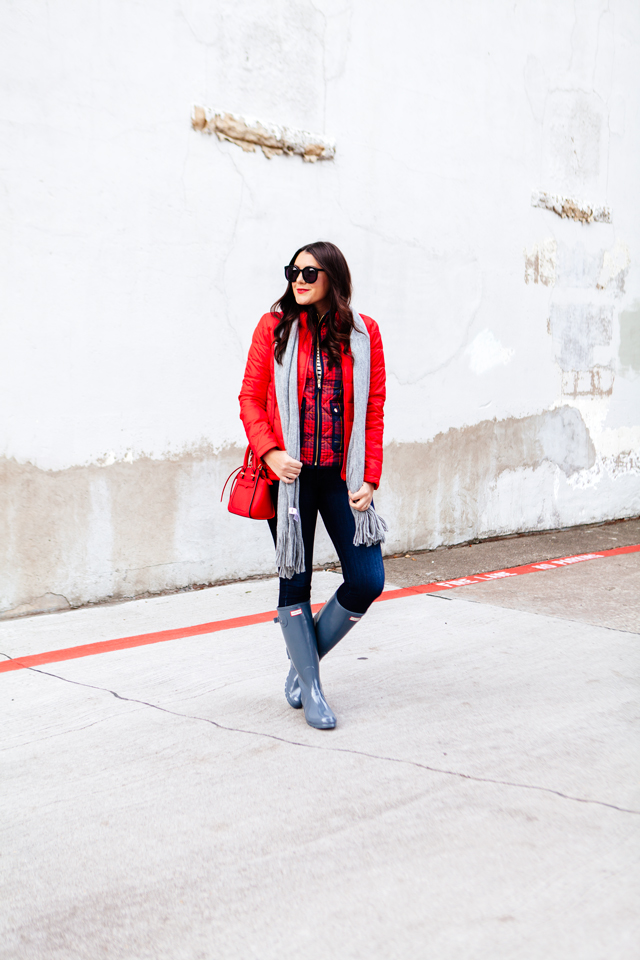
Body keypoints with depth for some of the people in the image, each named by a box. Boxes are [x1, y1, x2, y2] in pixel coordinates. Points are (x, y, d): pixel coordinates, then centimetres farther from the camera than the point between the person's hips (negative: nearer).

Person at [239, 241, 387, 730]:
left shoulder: (364, 332, 3)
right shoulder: (275, 326, 0)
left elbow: (374, 410, 4)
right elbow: (251, 397, 1)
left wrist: (370, 478, -3)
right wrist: (269, 452, -14)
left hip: (343, 476, 2)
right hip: (291, 474, -1)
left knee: (368, 579, -3)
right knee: (296, 578, 6)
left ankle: (305, 659, 22)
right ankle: (310, 687, 21)